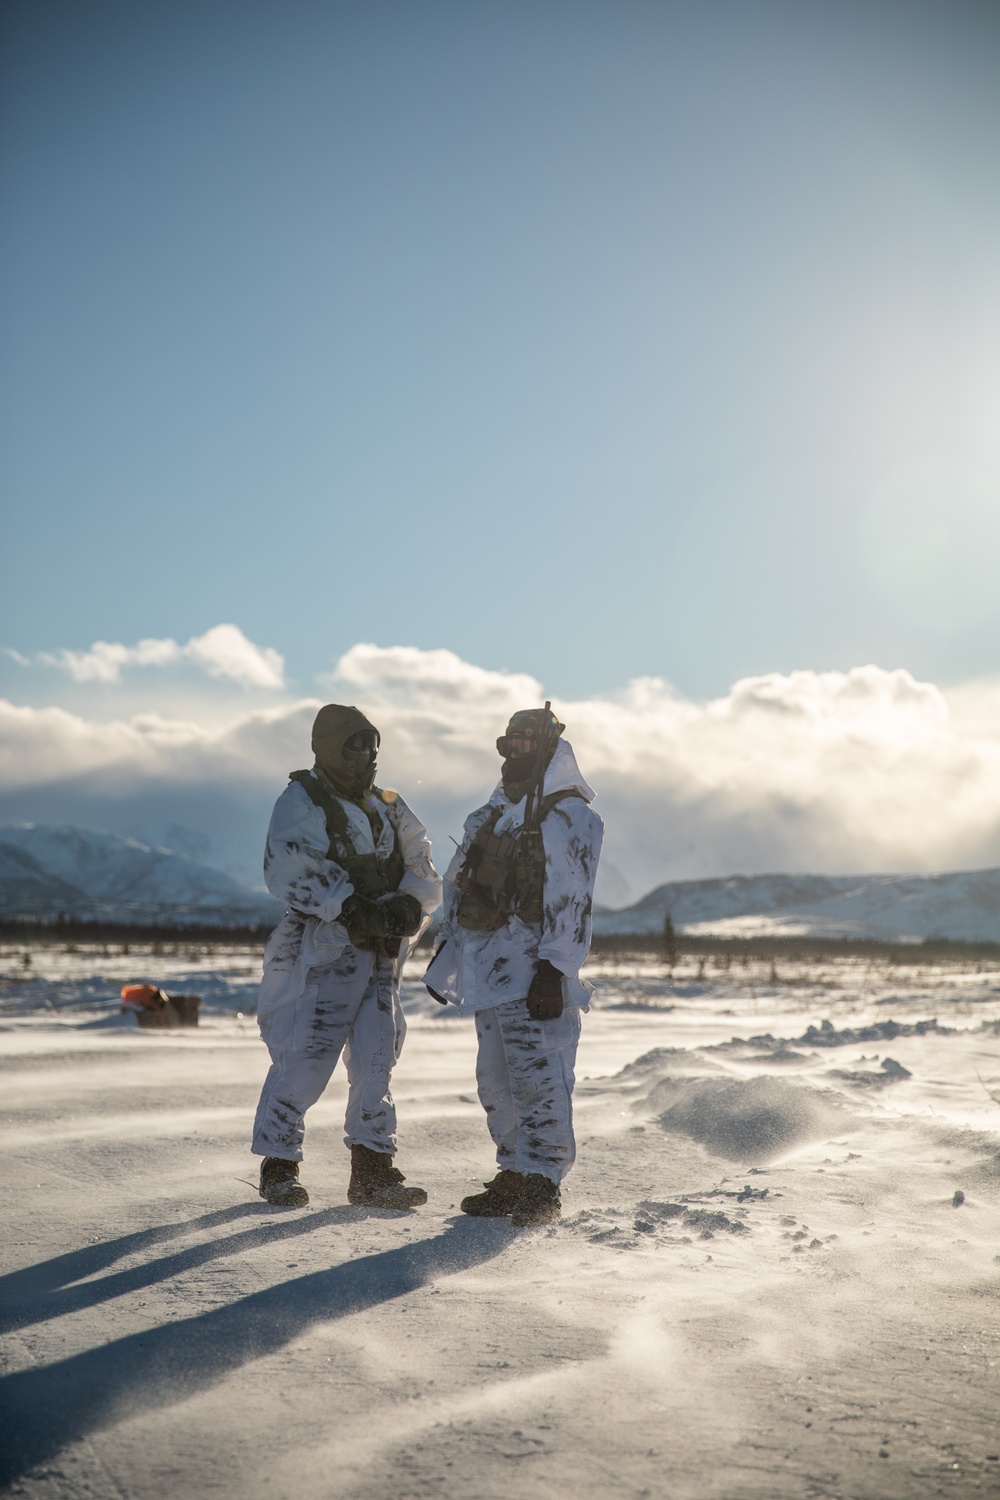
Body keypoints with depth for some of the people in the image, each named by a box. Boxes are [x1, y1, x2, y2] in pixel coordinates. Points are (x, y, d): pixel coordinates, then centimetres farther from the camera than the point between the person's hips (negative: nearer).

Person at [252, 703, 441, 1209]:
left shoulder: (386, 808, 16)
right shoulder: (301, 802, -4)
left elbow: (423, 874, 13)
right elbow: (289, 872, -19)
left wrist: (408, 906, -9)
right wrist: (352, 909, -25)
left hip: (379, 955, 6)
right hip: (322, 952, -6)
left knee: (375, 1061, 6)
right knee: (304, 1058, -7)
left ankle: (372, 1172, 14)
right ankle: (278, 1167, 8)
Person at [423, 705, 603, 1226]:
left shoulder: (570, 815, -6)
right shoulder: (492, 815, 19)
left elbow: (570, 902, -14)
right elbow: (460, 885, 23)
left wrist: (553, 971, -20)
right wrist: (446, 955, 19)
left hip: (534, 972, -8)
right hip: (489, 967, 8)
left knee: (537, 1077, -9)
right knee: (496, 1081, 11)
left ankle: (543, 1187, -2)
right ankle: (512, 1178, 19)